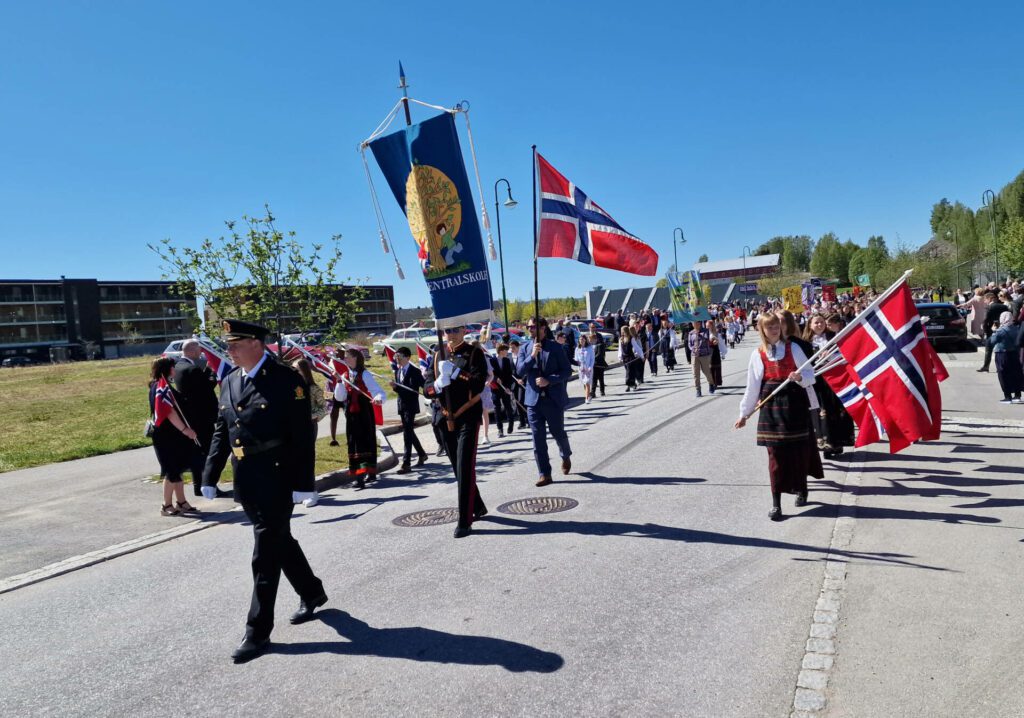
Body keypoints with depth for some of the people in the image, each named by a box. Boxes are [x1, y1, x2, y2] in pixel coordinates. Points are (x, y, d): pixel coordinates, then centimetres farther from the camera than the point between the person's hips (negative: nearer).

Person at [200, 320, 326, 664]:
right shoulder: (229, 382, 9)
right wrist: (210, 476, 8)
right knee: (281, 544, 20)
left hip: (276, 484, -7)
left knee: (265, 558, -1)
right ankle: (312, 594, 40)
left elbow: (302, 437, -14)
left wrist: (302, 484, -16)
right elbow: (221, 431, 13)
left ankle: (258, 632, 11)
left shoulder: (286, 380, -13)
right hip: (246, 485, 7)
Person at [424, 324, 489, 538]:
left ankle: (465, 521, -4)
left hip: (468, 418, -5)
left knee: (465, 468, -9)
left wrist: (455, 372, -24)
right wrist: (438, 384, -18)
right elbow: (427, 388, 3)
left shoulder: (474, 353, -3)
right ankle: (477, 507, 33)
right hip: (446, 420, 5)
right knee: (458, 468, 14)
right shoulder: (438, 356, 10)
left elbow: (478, 384, -17)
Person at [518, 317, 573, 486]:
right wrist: (532, 356, -19)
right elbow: (520, 371, -5)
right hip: (534, 398, 2)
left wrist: (549, 380, -17)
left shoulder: (555, 347, -3)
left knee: (558, 433, 11)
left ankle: (566, 457, 42)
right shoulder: (524, 348, 6)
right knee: (538, 438, 0)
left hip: (554, 398, -2)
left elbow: (567, 371, -4)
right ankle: (544, 474, 7)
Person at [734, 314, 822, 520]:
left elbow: (810, 373, 4)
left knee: (798, 450, 7)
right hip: (771, 407, 0)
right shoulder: (758, 355, 4)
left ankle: (801, 489, 32)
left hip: (795, 404, 0)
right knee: (775, 454, -1)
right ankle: (776, 503, 3)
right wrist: (744, 414, 7)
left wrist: (800, 377, -19)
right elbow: (752, 387, 6)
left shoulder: (793, 348, 2)